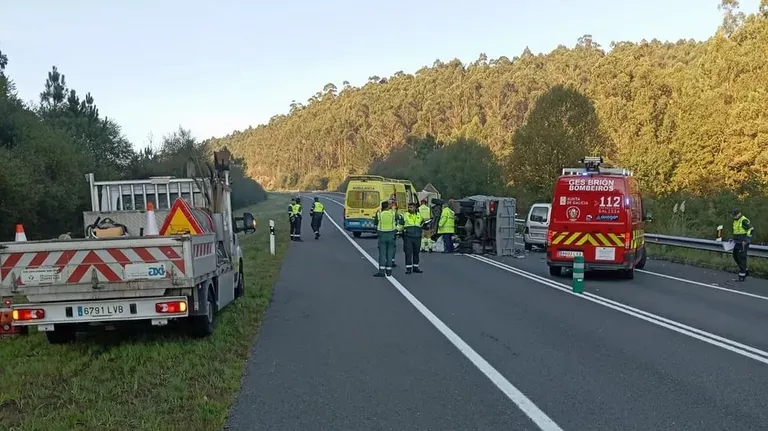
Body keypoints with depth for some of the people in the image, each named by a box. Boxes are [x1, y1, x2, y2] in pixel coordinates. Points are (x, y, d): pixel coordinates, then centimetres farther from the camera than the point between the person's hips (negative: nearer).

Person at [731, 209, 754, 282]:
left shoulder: (744, 220, -16)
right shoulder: (736, 221, 13)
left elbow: (751, 229, -22)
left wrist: (746, 240, -23)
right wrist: (734, 239, 17)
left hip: (744, 242, -10)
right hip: (738, 242, 10)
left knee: (741, 258, -7)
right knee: (735, 256, 13)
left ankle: (742, 276, -2)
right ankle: (745, 271, 25)